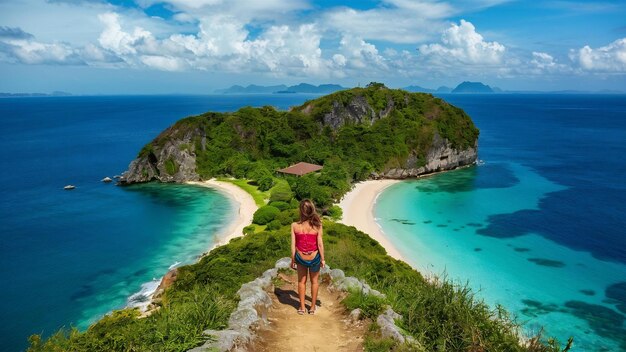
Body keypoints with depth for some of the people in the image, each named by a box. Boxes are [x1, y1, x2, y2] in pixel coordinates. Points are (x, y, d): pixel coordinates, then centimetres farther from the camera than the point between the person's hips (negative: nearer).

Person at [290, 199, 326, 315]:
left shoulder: (295, 226, -15)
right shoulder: (317, 225, -17)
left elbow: (293, 245, -10)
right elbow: (320, 244, -11)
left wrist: (293, 260, 4)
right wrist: (322, 259, 2)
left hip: (301, 258, 0)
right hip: (314, 258, 0)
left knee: (302, 281, 23)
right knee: (314, 281, 23)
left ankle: (302, 307, 31)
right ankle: (312, 307, 32)